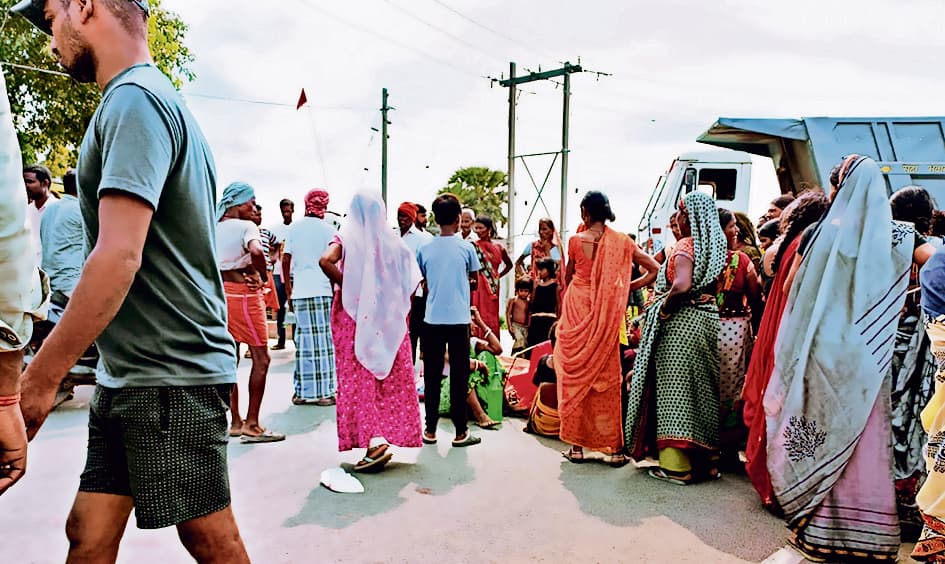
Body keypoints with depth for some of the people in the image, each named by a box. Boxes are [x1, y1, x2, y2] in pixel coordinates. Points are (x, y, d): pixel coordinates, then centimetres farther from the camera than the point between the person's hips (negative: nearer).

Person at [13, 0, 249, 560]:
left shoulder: (135, 99, -12)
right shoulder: (161, 99, 19)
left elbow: (118, 257, -22)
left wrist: (38, 379, -16)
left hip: (170, 376, -9)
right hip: (128, 376, 9)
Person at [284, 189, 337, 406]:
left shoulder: (294, 228, 9)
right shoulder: (328, 230, -1)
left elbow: (285, 260, 8)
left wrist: (289, 291, 15)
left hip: (300, 292, 3)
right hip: (322, 290, -3)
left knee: (304, 341, 9)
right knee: (324, 341, 2)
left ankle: (303, 392, 15)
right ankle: (324, 392, 5)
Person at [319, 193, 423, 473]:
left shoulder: (347, 237, -3)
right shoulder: (393, 241, 4)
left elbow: (326, 260, -21)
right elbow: (411, 283, 0)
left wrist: (344, 286, -7)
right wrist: (395, 306, 11)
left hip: (356, 317, -3)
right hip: (390, 320, 3)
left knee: (359, 379, 2)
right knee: (392, 379, 11)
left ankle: (374, 440, -7)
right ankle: (392, 433, 17)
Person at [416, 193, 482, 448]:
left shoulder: (424, 249, 1)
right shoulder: (466, 248, -3)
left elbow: (425, 283, 7)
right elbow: (474, 281, 7)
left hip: (433, 320, 2)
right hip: (459, 320, -2)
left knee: (432, 376, 10)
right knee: (459, 376, 4)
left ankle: (430, 430, 16)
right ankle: (460, 432, 10)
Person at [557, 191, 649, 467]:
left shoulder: (576, 240, -6)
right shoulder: (621, 241, 0)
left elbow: (568, 278, 7)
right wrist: (628, 287, 6)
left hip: (577, 311, -2)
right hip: (607, 315, 2)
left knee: (576, 375, 8)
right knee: (607, 377, 8)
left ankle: (576, 446, 12)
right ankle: (615, 448, 12)